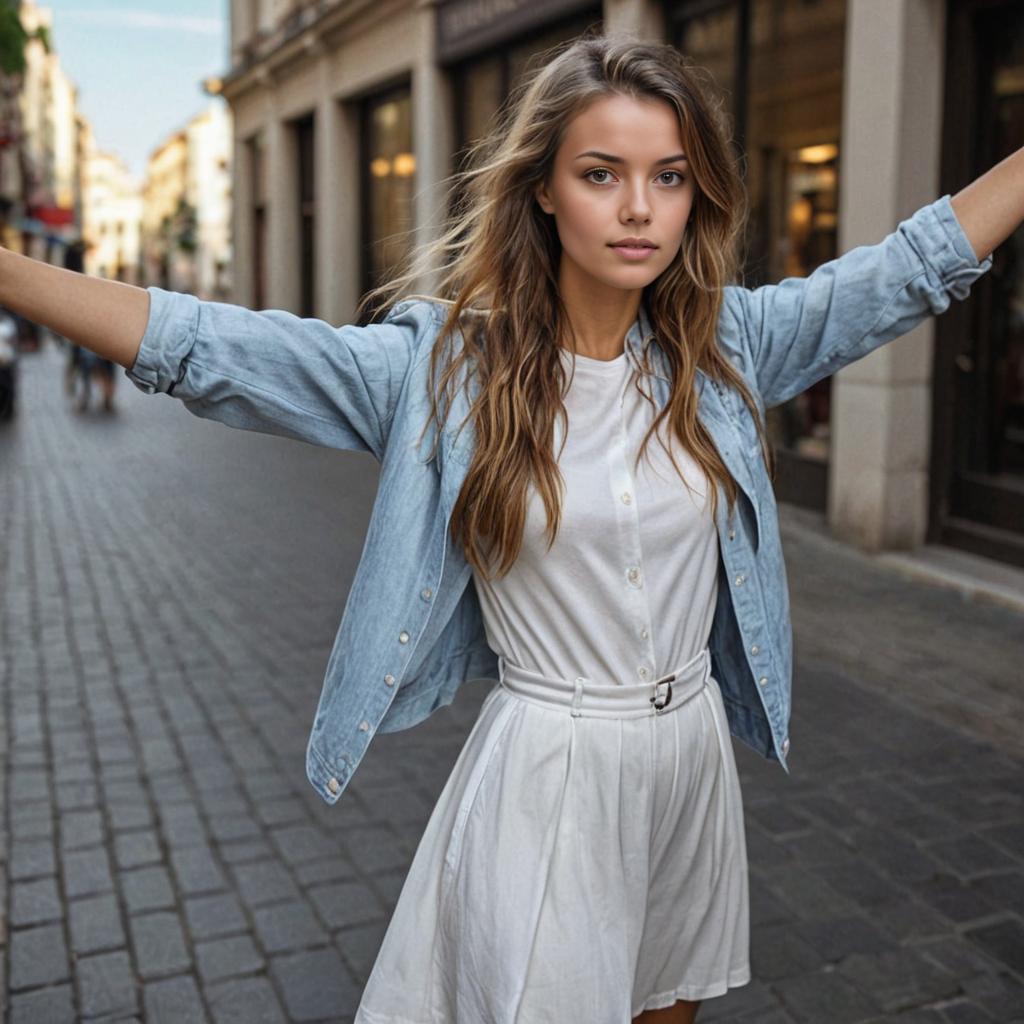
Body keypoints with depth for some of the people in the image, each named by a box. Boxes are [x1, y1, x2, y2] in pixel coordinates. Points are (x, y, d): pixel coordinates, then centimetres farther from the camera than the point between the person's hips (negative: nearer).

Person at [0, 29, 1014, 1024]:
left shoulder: (727, 341, -3)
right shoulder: (447, 360, -13)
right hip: (546, 769, -3)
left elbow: (916, 263, 0)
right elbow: (205, 348, -19)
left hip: (694, 754, 4)